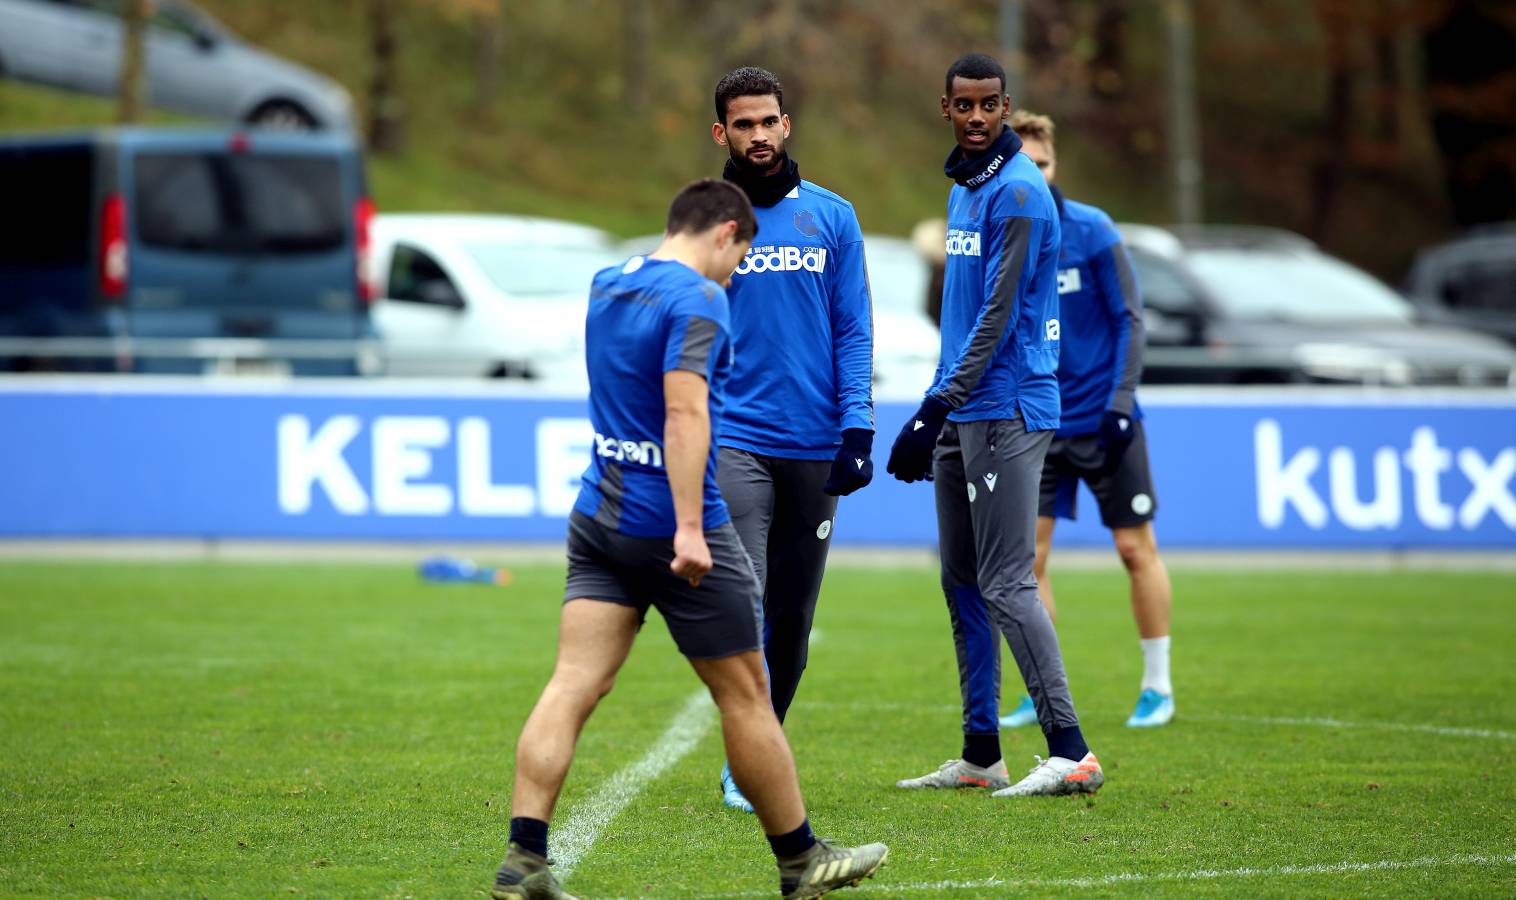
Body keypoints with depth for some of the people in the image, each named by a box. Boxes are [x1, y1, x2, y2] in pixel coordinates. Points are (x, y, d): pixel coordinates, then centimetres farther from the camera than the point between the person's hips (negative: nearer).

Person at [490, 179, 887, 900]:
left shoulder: (606, 286, 12)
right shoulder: (697, 298, -13)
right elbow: (684, 410, -23)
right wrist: (690, 529, -27)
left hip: (598, 516, 7)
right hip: (670, 525, -7)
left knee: (574, 684, 0)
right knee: (744, 693, 5)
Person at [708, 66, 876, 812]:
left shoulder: (831, 218, 7)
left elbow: (854, 330, 6)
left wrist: (857, 429, -4)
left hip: (814, 445, 2)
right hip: (735, 438, -2)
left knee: (794, 616, 8)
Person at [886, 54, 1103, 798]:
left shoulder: (1017, 194, -12)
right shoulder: (964, 190, 17)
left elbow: (998, 314, -18)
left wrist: (941, 404, -19)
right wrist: (933, 411, 21)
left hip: (1005, 409, -10)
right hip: (963, 413, 10)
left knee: (1006, 583, -12)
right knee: (962, 583, 11)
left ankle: (1069, 752, -11)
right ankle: (980, 757, 16)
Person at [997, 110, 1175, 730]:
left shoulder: (1092, 231, -9)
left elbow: (1129, 319, -5)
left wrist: (1120, 403, -12)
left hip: (1104, 420, -2)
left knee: (1136, 550, 2)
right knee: (1025, 556, -4)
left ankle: (1158, 689, 13)